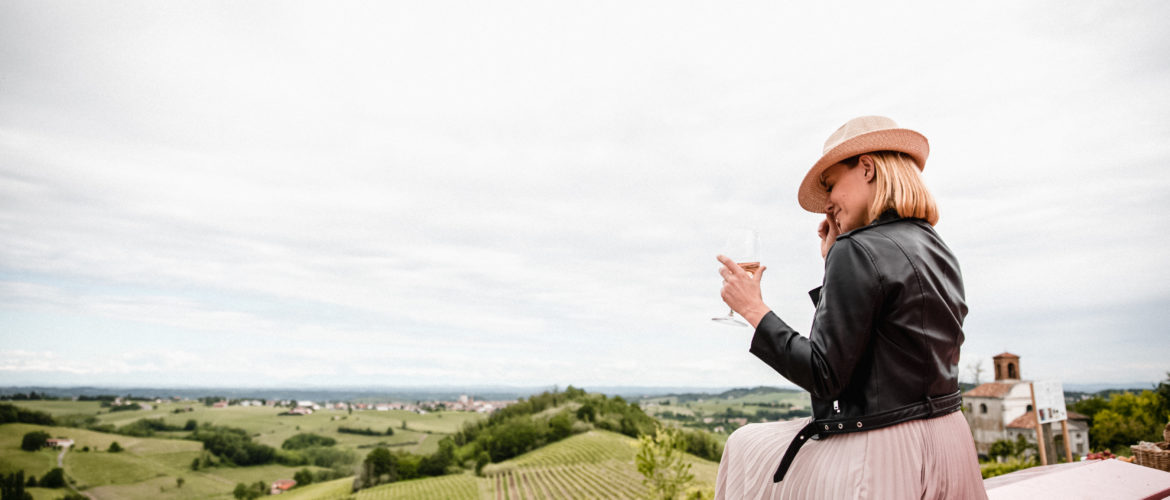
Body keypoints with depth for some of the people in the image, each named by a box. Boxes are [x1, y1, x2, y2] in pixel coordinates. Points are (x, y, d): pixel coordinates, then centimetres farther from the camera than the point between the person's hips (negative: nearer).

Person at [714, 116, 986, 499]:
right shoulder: (941, 253, 8)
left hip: (881, 455, -8)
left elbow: (825, 376, -20)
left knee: (746, 449, 14)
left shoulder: (858, 251, -18)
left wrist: (753, 309, -12)